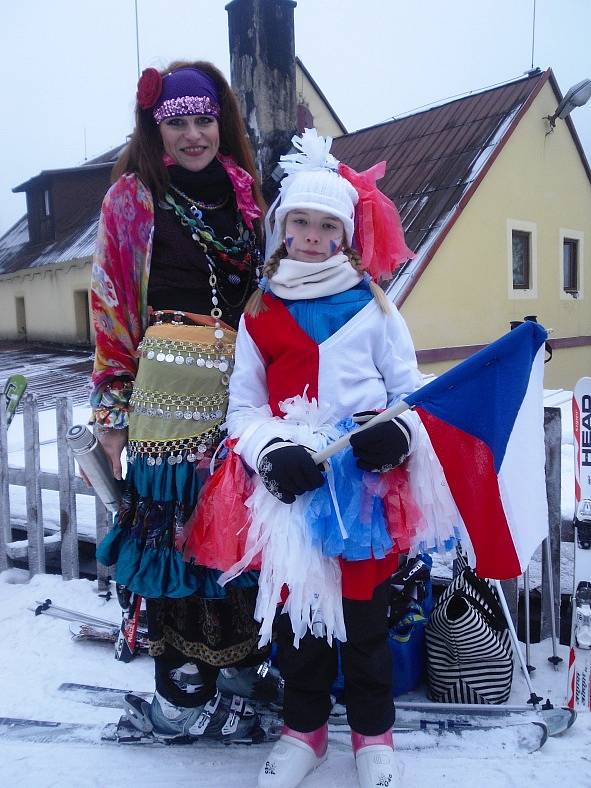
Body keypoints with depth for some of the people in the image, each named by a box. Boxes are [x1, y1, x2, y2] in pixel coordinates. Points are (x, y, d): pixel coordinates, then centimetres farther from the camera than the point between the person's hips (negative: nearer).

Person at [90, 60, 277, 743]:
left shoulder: (244, 190, 15)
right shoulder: (133, 197, 5)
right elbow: (110, 305, 1)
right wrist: (111, 407, -3)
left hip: (242, 389, 4)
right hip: (168, 390, -3)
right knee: (174, 528, 1)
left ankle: (238, 669, 26)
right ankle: (181, 694, 18)